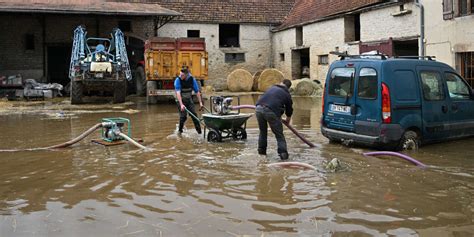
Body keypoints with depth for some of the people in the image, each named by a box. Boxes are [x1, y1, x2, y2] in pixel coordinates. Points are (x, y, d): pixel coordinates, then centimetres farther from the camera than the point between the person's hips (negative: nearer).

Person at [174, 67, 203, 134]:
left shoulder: (192, 79, -11)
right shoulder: (178, 80, -21)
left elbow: (197, 92, -5)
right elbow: (178, 93, -30)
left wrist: (200, 103, -9)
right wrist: (181, 104, -40)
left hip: (189, 99, 3)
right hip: (181, 100, -3)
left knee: (194, 115, -4)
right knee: (183, 116, -15)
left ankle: (199, 131, 5)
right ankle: (180, 131, 6)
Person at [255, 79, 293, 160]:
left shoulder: (272, 87, 26)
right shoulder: (286, 94, 15)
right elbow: (289, 109, 25)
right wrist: (288, 120, 45)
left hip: (259, 108, 4)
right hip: (272, 111, -4)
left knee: (262, 131, 25)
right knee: (279, 134, 8)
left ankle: (261, 149, 32)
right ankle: (283, 152, 2)